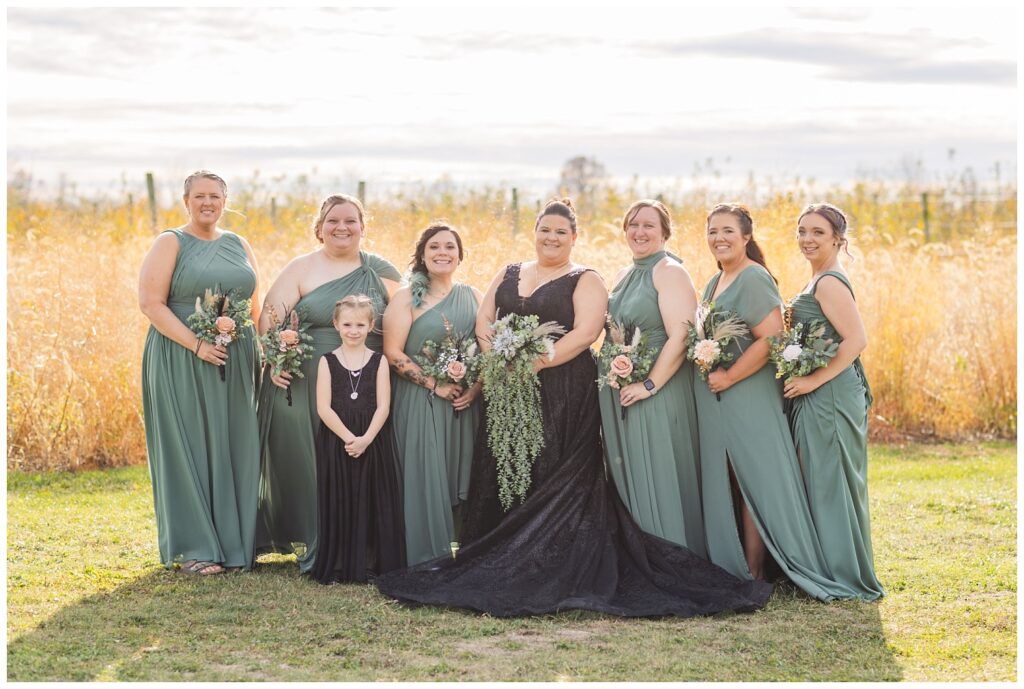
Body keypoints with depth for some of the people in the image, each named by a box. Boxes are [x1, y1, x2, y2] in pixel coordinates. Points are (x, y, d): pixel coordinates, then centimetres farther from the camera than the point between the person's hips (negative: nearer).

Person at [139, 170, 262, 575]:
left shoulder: (239, 246, 14)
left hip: (235, 366, 5)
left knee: (233, 449, 5)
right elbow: (151, 303, -10)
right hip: (182, 363, -4)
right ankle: (193, 549, 5)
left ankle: (234, 542, 13)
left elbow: (255, 306, 17)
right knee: (189, 448, -1)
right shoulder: (170, 244, -1)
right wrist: (196, 345, -19)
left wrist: (262, 354, 3)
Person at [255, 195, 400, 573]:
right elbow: (270, 318, -4)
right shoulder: (301, 269, 4)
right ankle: (311, 547, 12)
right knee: (304, 463, 1)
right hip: (305, 385, -1)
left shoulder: (382, 273, 9)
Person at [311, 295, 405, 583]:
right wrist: (348, 438, -16)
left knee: (372, 502, 2)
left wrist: (366, 439, -16)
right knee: (338, 502, 1)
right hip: (336, 440, -1)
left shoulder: (378, 361, 5)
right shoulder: (327, 361, 3)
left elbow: (383, 406, -2)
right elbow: (323, 408, -5)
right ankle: (336, 566, 9)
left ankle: (370, 564, 11)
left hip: (373, 442, 1)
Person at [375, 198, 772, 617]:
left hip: (564, 394, -5)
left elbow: (586, 332, -13)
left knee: (553, 482, -6)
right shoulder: (508, 275, 17)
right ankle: (499, 568, 9)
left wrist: (537, 362, -20)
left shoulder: (585, 281, 1)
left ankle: (550, 571, -1)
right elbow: (484, 321, 9)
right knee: (502, 476, 3)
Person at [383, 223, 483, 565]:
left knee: (462, 476, 5)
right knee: (425, 477, -6)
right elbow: (393, 352, -9)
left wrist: (475, 389, -6)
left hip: (467, 405, 4)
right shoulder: (407, 297, -2)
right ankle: (425, 557, 3)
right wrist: (435, 386, -14)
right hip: (420, 403, -4)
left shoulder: (473, 296, 11)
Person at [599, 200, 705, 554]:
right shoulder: (624, 276, 15)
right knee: (629, 480, 12)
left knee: (660, 481, -4)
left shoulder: (670, 272, -10)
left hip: (660, 394, -8)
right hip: (620, 395, 8)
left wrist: (650, 385, -20)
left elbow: (680, 338, -19)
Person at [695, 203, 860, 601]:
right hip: (716, 403, 9)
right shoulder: (715, 283, 16)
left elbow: (771, 337, -21)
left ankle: (754, 575, 2)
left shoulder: (754, 279, -12)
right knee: (725, 487, 11)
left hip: (748, 400, -9)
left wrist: (729, 376, -18)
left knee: (754, 486, -3)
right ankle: (731, 567, 19)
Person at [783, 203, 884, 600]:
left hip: (830, 399, -10)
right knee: (821, 486, 14)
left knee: (830, 485, -4)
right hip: (816, 399, 10)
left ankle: (849, 578, 4)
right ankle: (828, 571, 22)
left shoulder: (829, 283, -15)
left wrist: (814, 380, -21)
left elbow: (856, 340, -23)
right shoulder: (820, 280, 15)